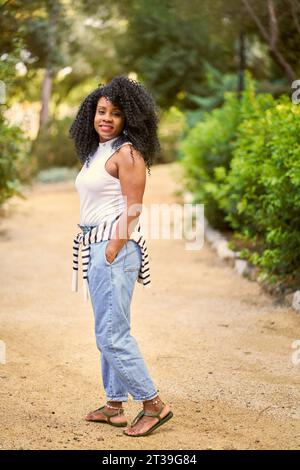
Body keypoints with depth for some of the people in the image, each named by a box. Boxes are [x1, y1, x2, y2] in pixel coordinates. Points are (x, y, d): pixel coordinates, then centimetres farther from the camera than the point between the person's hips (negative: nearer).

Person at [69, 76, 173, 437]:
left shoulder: (126, 152, -9)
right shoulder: (94, 153, 17)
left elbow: (132, 207, -15)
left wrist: (112, 251, -19)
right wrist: (93, 252, 14)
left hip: (115, 246, -9)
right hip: (95, 246, 9)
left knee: (111, 334, -9)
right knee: (108, 332, 13)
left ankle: (154, 405, 0)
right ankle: (114, 405, 22)